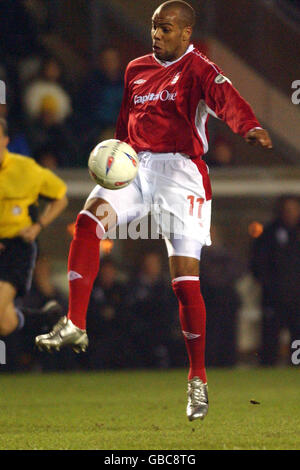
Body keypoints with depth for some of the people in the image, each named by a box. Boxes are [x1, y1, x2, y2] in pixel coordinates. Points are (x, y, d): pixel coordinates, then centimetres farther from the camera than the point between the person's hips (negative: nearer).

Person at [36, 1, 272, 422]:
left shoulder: (198, 70, -5)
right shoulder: (137, 70, 15)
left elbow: (226, 99, -25)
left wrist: (250, 128, -45)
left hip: (181, 173, -5)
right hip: (136, 165, 5)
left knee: (185, 280, -5)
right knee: (88, 219, -24)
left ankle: (198, 380, 7)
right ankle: (75, 326, -20)